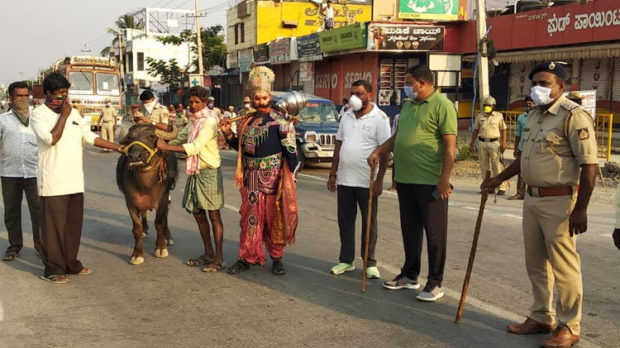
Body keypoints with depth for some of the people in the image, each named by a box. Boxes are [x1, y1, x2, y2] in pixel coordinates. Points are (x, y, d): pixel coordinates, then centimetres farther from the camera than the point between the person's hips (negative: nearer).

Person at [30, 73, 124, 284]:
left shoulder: (73, 113, 14)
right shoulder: (39, 114, -5)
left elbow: (90, 137, 15)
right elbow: (51, 139, -19)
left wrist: (119, 148, 10)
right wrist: (63, 116, -11)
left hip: (75, 181, 6)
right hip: (53, 183, -6)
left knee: (74, 224, 12)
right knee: (54, 226, 0)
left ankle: (70, 263, 24)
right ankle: (53, 268, 10)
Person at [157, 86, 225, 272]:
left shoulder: (209, 121, -14)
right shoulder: (194, 121, 15)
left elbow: (195, 147, -22)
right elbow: (181, 137, 24)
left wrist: (167, 147, -20)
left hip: (209, 172, -9)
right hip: (195, 172, 9)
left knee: (213, 215, -4)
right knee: (198, 213, 13)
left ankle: (219, 258, 3)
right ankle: (208, 253, 24)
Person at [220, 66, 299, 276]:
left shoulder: (280, 121, -8)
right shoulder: (247, 121, 10)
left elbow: (291, 150, -8)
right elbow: (240, 146, 19)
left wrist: (290, 177, -12)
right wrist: (228, 134, 4)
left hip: (274, 178, -4)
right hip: (252, 178, 5)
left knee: (275, 219, 5)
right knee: (250, 217, 8)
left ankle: (277, 259, 18)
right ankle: (247, 257, 17)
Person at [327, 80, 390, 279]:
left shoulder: (379, 118, -7)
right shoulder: (347, 116, 11)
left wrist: (379, 180, -15)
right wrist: (333, 173, 11)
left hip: (367, 181, -5)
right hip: (344, 179, 6)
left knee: (369, 222, 5)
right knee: (345, 220, 11)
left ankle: (370, 263, 16)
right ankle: (346, 260, 22)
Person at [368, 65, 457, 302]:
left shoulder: (442, 106, -9)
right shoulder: (408, 105, 16)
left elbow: (450, 145, -15)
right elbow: (397, 136, 24)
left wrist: (444, 179, -20)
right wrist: (378, 152, 10)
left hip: (430, 182, -8)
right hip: (405, 180, 8)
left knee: (435, 233, 1)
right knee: (410, 230, 17)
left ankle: (435, 284, 10)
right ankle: (410, 275, 30)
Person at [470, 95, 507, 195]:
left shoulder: (498, 116, 3)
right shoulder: (480, 116, 10)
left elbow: (503, 130, 3)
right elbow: (475, 130, 13)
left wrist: (503, 144, -5)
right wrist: (472, 143, 6)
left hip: (494, 143, -3)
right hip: (482, 143, 3)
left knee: (496, 166, -6)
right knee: (484, 166, 5)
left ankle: (501, 187, -3)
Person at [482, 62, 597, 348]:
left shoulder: (573, 116, -15)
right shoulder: (533, 115, 13)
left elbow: (589, 165, -18)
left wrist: (580, 209, -21)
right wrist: (500, 178, 23)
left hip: (558, 201, -9)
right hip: (532, 198, 9)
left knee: (563, 266, 0)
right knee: (536, 264, 16)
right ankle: (541, 317, 30)